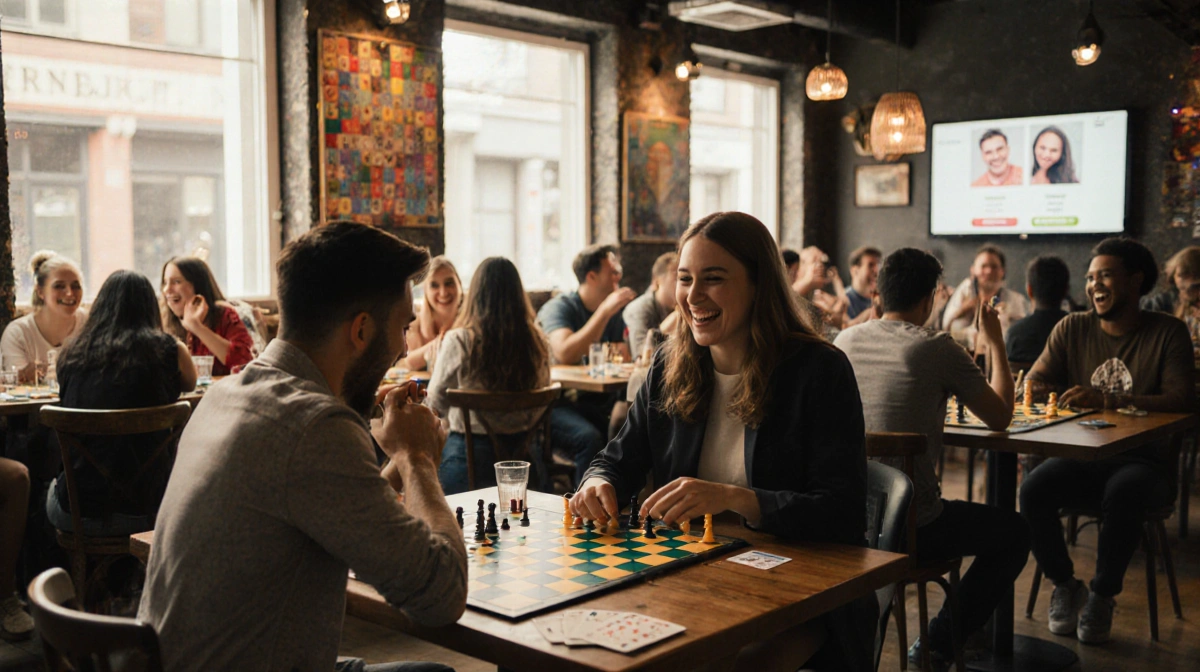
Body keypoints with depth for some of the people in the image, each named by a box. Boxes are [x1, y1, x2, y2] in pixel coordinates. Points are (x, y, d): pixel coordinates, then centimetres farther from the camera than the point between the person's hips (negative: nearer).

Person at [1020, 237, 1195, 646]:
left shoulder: (1167, 332, 0)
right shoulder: (1073, 328, 9)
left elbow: (1183, 401, -14)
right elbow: (1034, 385, 2)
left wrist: (1108, 399, -28)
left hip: (1143, 461, -3)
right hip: (1082, 458, 3)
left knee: (1123, 494, -36)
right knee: (1033, 489, -26)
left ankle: (1103, 596, -11)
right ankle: (1065, 586, -1)